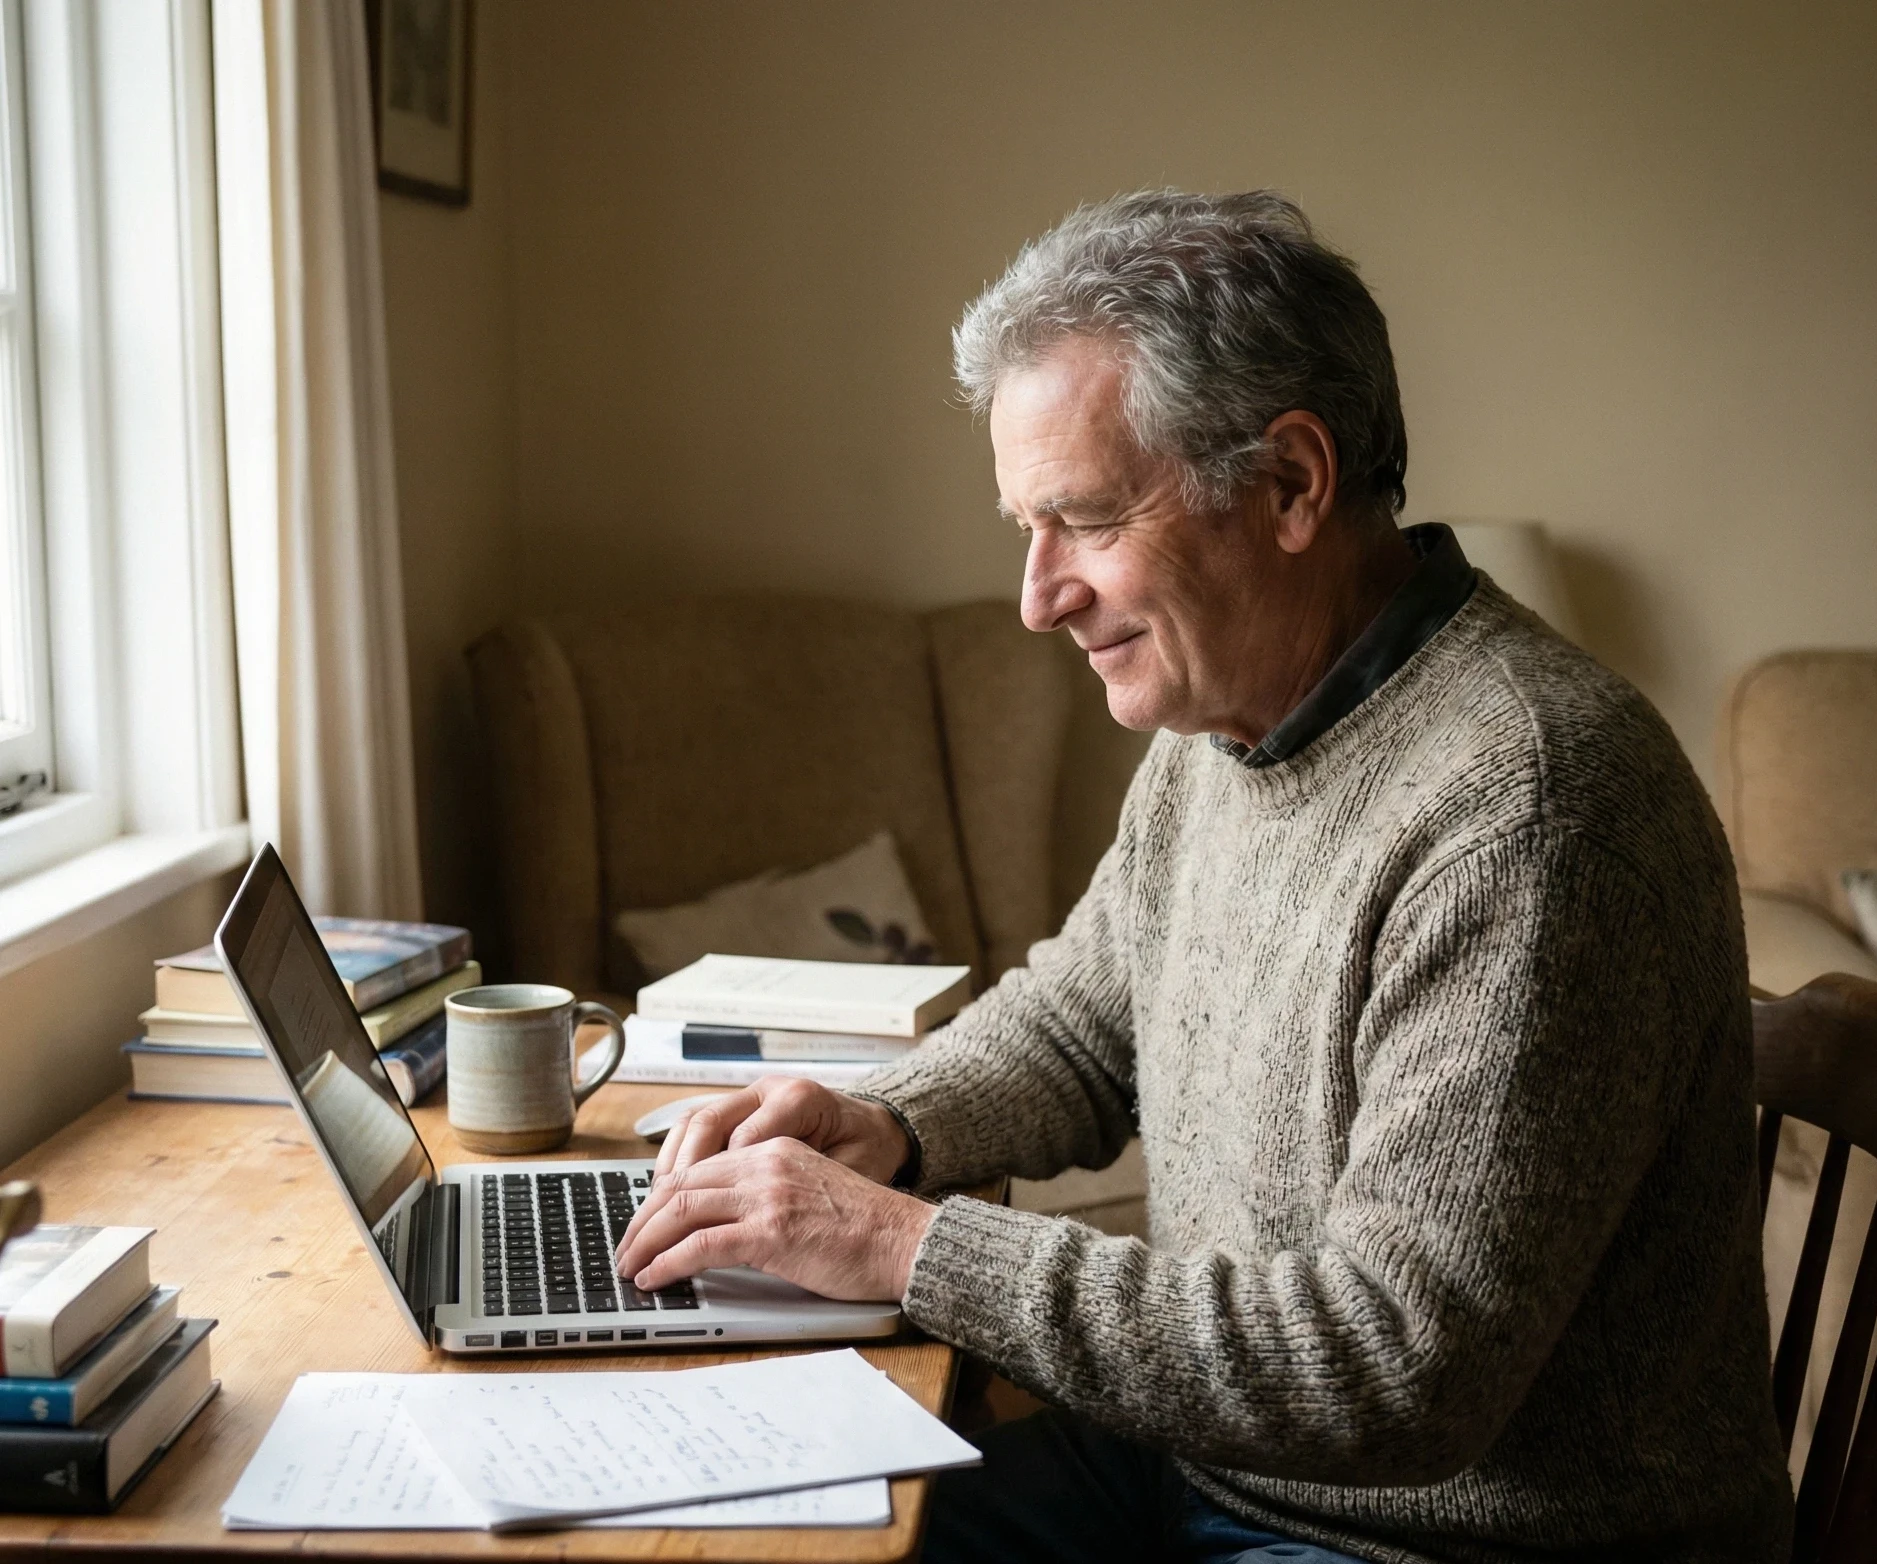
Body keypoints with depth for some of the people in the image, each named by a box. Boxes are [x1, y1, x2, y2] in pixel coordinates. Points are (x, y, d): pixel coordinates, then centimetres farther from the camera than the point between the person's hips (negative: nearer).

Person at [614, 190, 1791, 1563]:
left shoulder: (1526, 799, -28)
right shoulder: (1218, 722, 2)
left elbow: (1400, 1369, -30)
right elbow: (1078, 1022, 17)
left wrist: (911, 1248, -26)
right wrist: (886, 1129, -4)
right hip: (1199, 1449, 8)